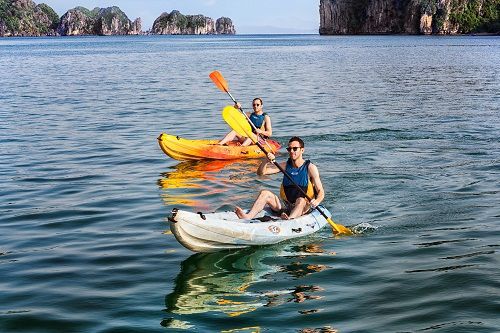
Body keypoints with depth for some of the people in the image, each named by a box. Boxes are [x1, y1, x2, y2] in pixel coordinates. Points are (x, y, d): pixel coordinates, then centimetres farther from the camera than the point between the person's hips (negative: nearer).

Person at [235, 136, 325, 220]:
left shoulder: (310, 168, -3)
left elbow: (320, 191, -7)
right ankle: (247, 217, -37)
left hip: (304, 208, -4)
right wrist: (267, 161, -18)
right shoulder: (285, 166, 9)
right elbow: (261, 172, 3)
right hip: (286, 207, 4)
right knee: (265, 193, -15)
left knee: (300, 200, -36)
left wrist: (317, 201, -29)